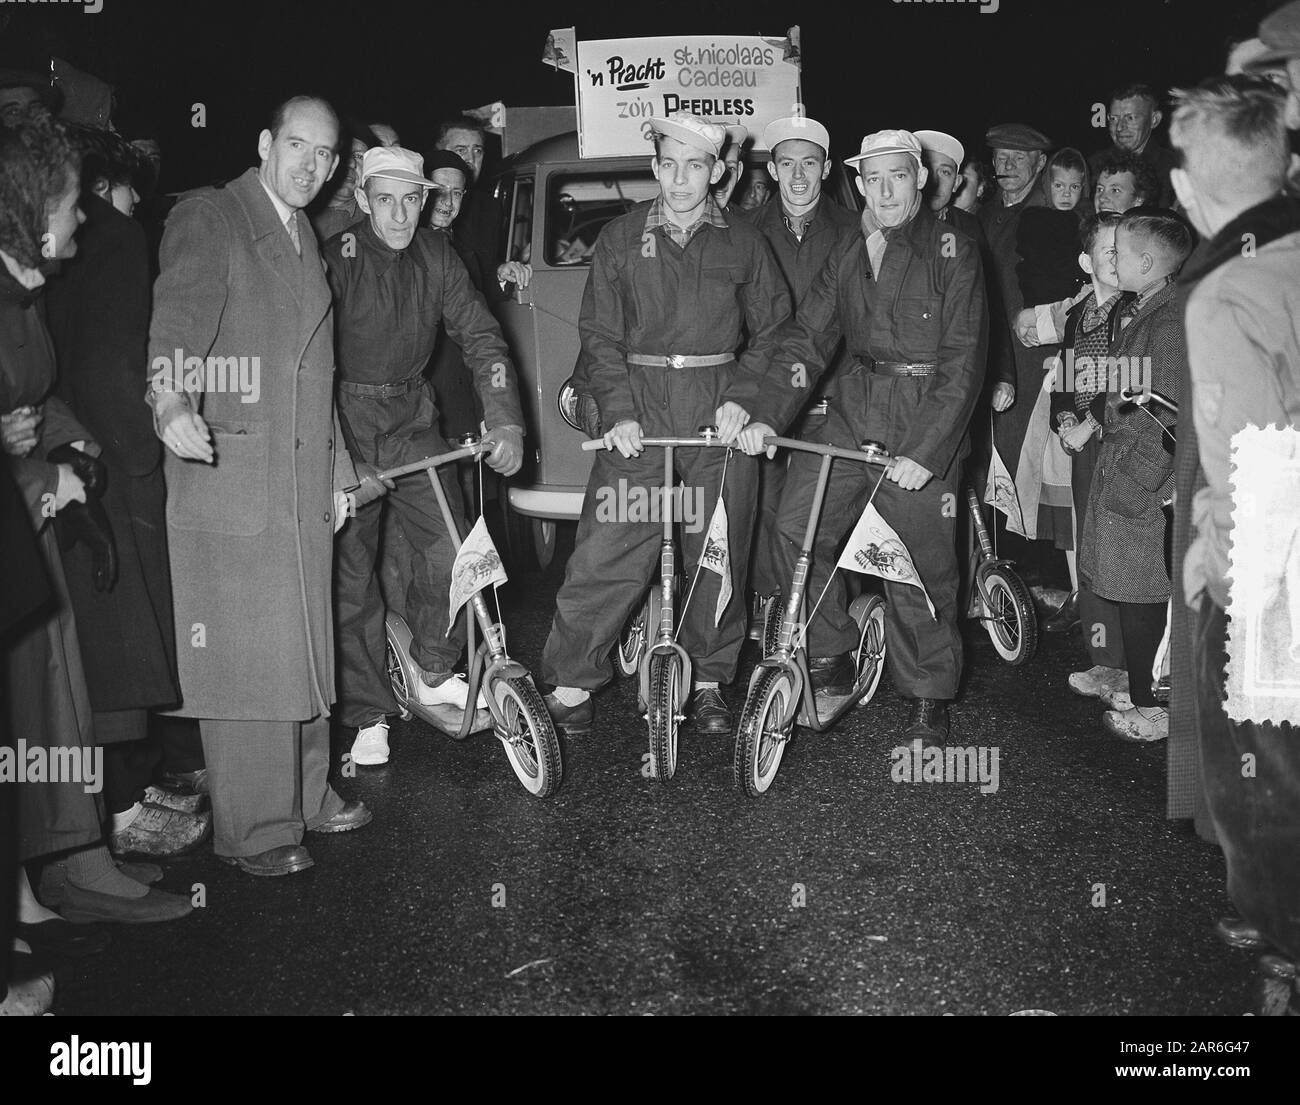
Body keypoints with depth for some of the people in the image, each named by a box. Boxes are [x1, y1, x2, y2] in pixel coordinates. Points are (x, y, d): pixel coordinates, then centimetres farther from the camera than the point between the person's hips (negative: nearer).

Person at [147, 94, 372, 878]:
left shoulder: (309, 241, 20)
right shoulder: (207, 218, -3)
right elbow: (178, 316, -21)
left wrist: (339, 471, 22)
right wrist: (173, 401, -40)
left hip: (304, 484, 7)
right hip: (224, 470, -7)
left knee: (304, 645, 13)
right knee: (240, 654, -4)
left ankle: (306, 795, 27)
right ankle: (254, 829, 7)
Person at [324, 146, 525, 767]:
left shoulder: (437, 257, 2)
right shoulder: (335, 260, -12)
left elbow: (480, 336, 3)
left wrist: (505, 420, -9)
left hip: (412, 421, 4)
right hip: (347, 427, -4)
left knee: (450, 552, -5)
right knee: (351, 577, -2)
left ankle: (433, 674, 19)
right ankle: (370, 716, 12)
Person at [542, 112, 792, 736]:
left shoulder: (743, 244, 11)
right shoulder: (620, 239, 9)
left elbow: (771, 329, 12)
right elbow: (599, 334, 5)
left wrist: (742, 396, -4)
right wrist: (617, 410, -8)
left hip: (720, 406, 1)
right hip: (639, 402, -1)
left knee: (719, 554, 4)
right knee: (605, 552, -7)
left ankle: (709, 681, 20)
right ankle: (569, 683, 4)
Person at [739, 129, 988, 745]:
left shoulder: (953, 252, -5)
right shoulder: (847, 254, 12)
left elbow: (963, 363, -11)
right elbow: (807, 337, 8)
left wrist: (924, 451, -19)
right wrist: (770, 416, -7)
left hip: (925, 420, -5)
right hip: (852, 408, 5)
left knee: (919, 565, -2)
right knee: (795, 527, -10)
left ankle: (928, 700, 17)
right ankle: (829, 657, 9)